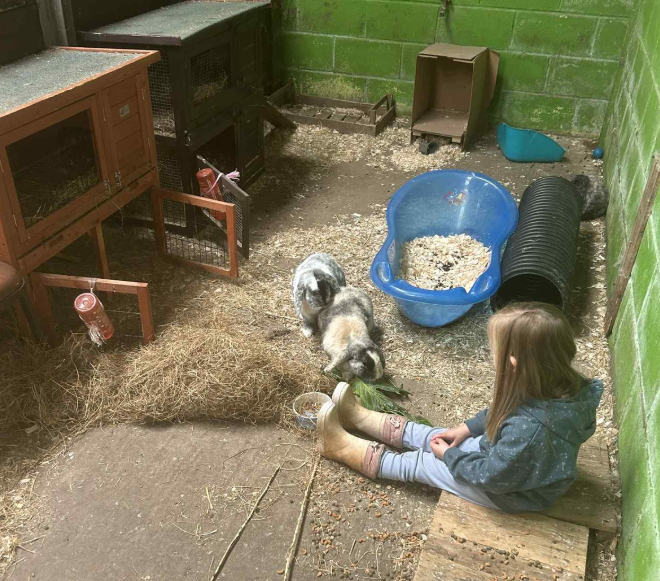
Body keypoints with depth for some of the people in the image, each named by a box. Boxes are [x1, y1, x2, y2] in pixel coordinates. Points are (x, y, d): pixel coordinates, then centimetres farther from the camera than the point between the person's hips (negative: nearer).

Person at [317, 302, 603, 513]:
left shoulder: (529, 430, -43)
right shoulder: (558, 385, -17)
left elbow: (489, 475, -27)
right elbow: (502, 411, 2)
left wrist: (449, 455, -12)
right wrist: (467, 428, 1)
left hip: (513, 492, -7)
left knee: (423, 463, 1)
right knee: (434, 436, 12)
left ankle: (344, 447, 15)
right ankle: (357, 416, 23)